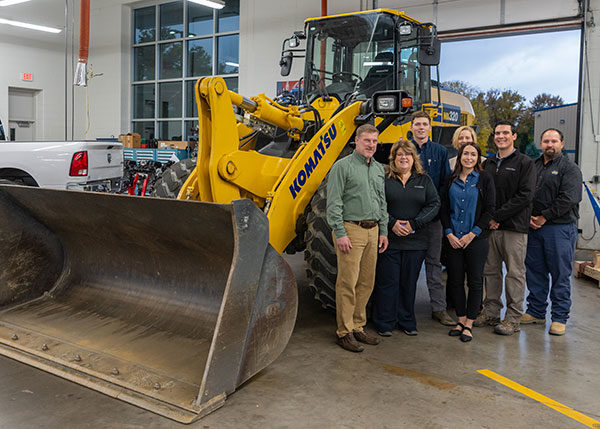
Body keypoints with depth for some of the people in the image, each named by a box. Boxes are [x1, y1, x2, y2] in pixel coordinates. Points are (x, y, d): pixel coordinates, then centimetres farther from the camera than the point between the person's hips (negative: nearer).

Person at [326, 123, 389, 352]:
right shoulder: (342, 166, -5)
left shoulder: (379, 169, 17)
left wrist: (383, 231, 15)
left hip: (372, 230, 7)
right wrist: (340, 233, -15)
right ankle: (344, 332, 4)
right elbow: (333, 203, -10)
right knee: (348, 283, -5)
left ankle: (358, 327, 22)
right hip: (351, 229, -7)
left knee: (367, 282, 10)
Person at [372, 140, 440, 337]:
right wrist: (392, 223, -16)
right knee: (387, 281, 1)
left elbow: (434, 204, 1)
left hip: (415, 241, 2)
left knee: (409, 282, 10)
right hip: (389, 239, -2)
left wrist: (414, 224, -10)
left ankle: (407, 322, 23)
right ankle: (384, 323, 14)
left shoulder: (424, 180, 9)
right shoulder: (384, 179, 2)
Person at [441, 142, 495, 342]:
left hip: (476, 238, -3)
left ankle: (469, 324, 11)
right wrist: (449, 234, -5)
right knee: (455, 280, 7)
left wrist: (472, 234, -11)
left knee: (475, 281, 2)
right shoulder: (451, 181, 9)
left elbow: (489, 209, -5)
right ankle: (461, 320, 20)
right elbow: (444, 209, 8)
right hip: (454, 239, 3)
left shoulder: (485, 179, 0)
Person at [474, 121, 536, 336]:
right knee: (490, 270, 10)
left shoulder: (525, 163, -1)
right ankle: (491, 311, 21)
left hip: (514, 228, -5)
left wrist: (497, 216, -14)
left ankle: (513, 318, 8)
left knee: (515, 273, 0)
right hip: (490, 227, 5)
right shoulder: (488, 163, 16)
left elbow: (525, 195, -10)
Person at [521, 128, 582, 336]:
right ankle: (536, 311, 23)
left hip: (560, 228, -5)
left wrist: (543, 217, -13)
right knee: (535, 271, 11)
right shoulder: (533, 166, 15)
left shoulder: (570, 169, -1)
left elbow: (568, 199, -13)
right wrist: (528, 217, -3)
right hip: (533, 227, 5)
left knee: (560, 274, 0)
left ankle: (560, 317, 9)